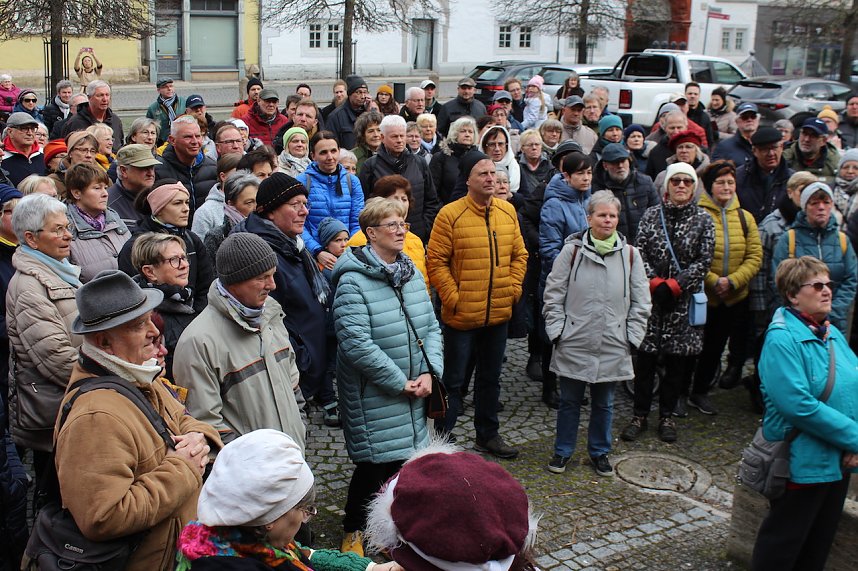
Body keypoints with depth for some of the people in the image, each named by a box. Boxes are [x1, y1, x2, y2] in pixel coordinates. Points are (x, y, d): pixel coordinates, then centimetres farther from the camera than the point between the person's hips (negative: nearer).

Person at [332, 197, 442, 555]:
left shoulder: (411, 273, 7)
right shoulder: (353, 281, -17)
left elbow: (431, 327, 8)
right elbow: (356, 344, -23)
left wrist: (429, 372, -7)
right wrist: (400, 383, -18)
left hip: (412, 393, 6)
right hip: (373, 396, -6)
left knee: (404, 460, 13)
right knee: (374, 465, 3)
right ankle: (354, 531, 26)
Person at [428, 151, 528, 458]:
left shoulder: (507, 211, 4)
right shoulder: (450, 214, -12)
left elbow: (519, 254, 12)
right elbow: (436, 262, -12)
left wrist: (513, 288, 2)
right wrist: (453, 297, -15)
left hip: (499, 314, 5)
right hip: (462, 315, -5)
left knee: (490, 378, 19)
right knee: (453, 380, 5)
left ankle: (488, 434, 34)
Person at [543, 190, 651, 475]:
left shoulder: (629, 254, 1)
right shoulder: (572, 250, -5)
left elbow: (640, 301, 7)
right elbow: (554, 292, 0)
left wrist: (632, 335, 2)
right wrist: (557, 330, -5)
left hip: (612, 346, 2)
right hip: (574, 343, -1)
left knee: (604, 403, 14)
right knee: (569, 401, 11)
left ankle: (599, 452, 31)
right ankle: (563, 451, 26)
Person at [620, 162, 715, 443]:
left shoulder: (703, 219, 3)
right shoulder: (652, 215, 4)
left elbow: (703, 261, -3)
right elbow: (639, 252, 0)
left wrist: (673, 285, -12)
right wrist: (655, 283, -13)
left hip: (684, 300, 0)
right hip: (651, 296, 0)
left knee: (677, 360, 7)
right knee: (645, 358, 3)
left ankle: (667, 416, 21)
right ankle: (640, 416, 14)